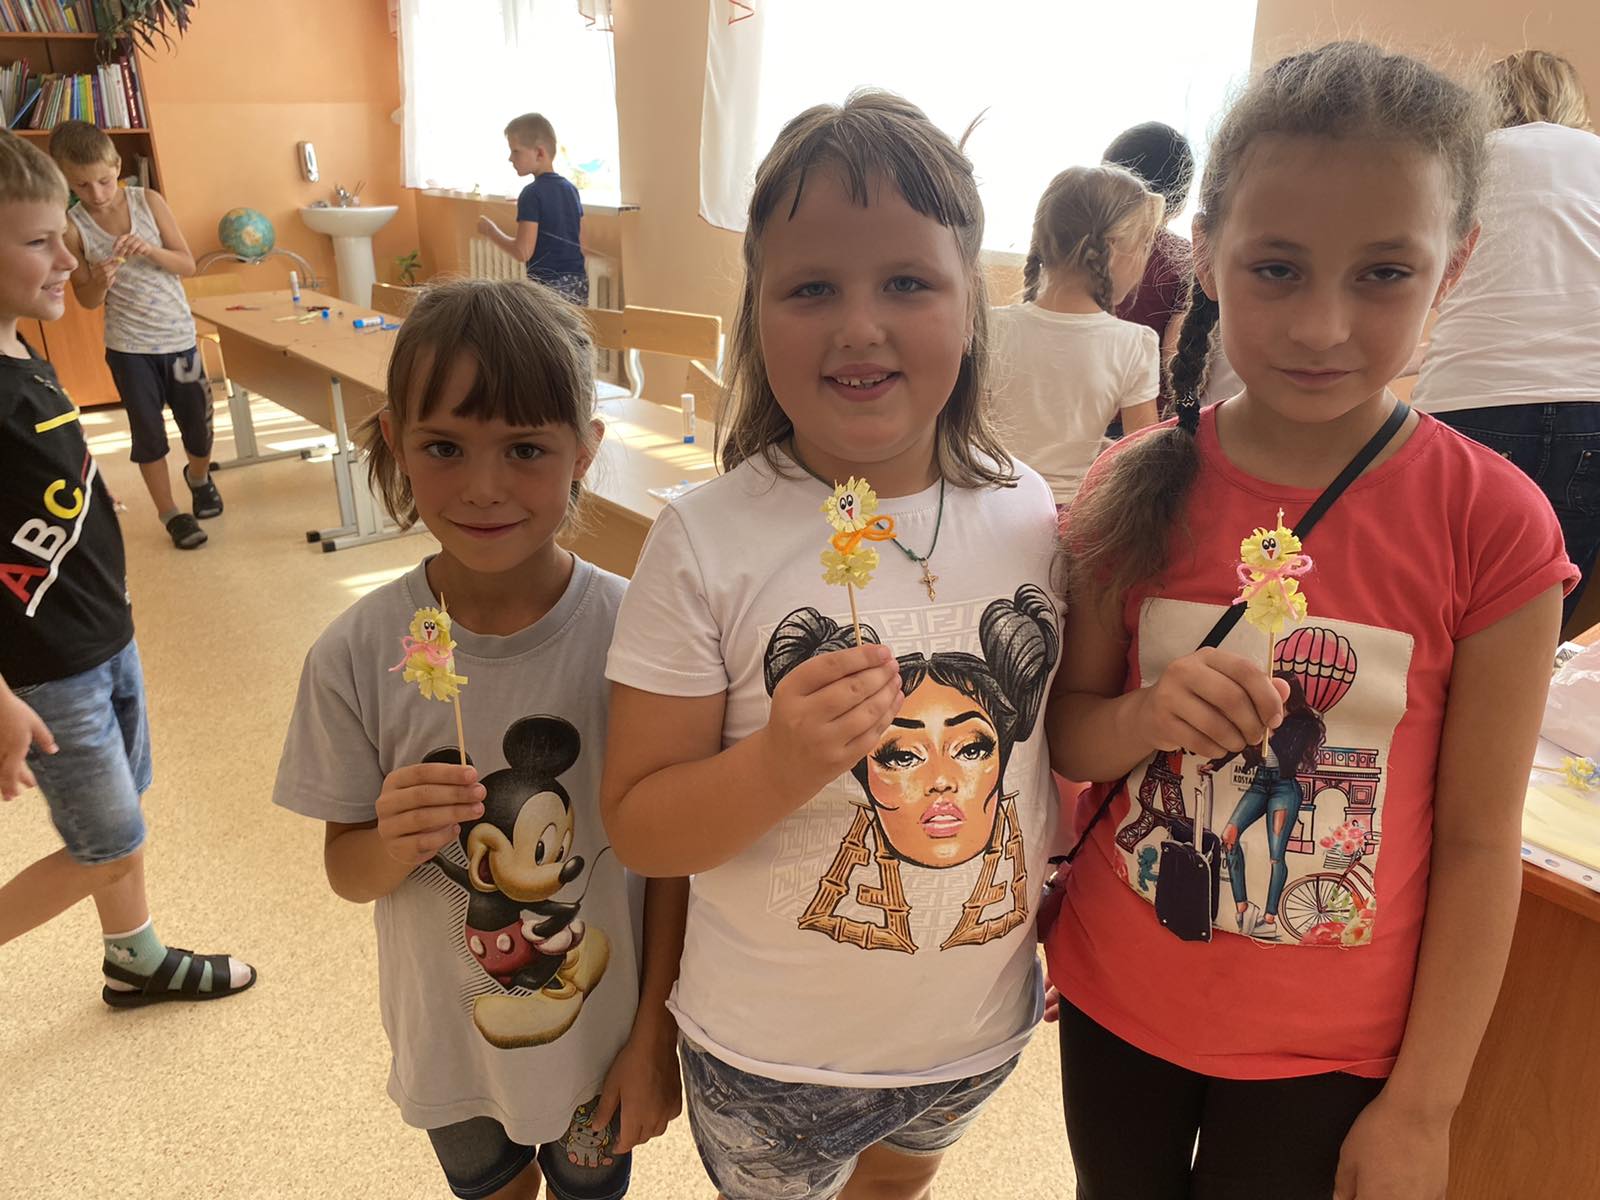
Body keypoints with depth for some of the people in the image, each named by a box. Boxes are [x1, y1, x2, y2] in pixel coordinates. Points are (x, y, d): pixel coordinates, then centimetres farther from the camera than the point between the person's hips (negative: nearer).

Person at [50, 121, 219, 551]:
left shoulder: (149, 202, -5)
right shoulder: (73, 227, -7)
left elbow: (188, 264, -3)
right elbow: (86, 300, -2)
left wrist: (151, 250, -21)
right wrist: (100, 282, -23)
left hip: (179, 337, 1)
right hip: (128, 347, -1)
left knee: (198, 425, 11)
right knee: (148, 433, 5)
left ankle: (199, 477, 42)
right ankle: (169, 514, 18)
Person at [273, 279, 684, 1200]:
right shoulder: (358, 654, -20)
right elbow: (348, 872, -8)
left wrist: (655, 1040, -6)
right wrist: (395, 843, -31)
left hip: (603, 1033, -1)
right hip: (448, 1035, 2)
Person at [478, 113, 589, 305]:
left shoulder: (532, 194, -13)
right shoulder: (570, 188, 10)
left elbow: (523, 252, -17)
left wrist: (490, 230, -4)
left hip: (547, 288, -7)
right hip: (578, 285, 7)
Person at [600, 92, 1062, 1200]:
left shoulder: (1037, 518, -11)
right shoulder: (706, 543, -21)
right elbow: (638, 827, -18)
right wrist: (776, 767, -34)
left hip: (983, 1026, 4)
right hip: (772, 1058, -3)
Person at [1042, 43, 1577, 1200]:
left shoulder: (1491, 523, -16)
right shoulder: (1139, 488, -10)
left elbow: (1478, 840, -9)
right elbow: (1068, 731, -1)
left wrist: (1422, 1106, -6)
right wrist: (1143, 720, -23)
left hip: (1324, 1051, -2)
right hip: (1113, 1008, 2)